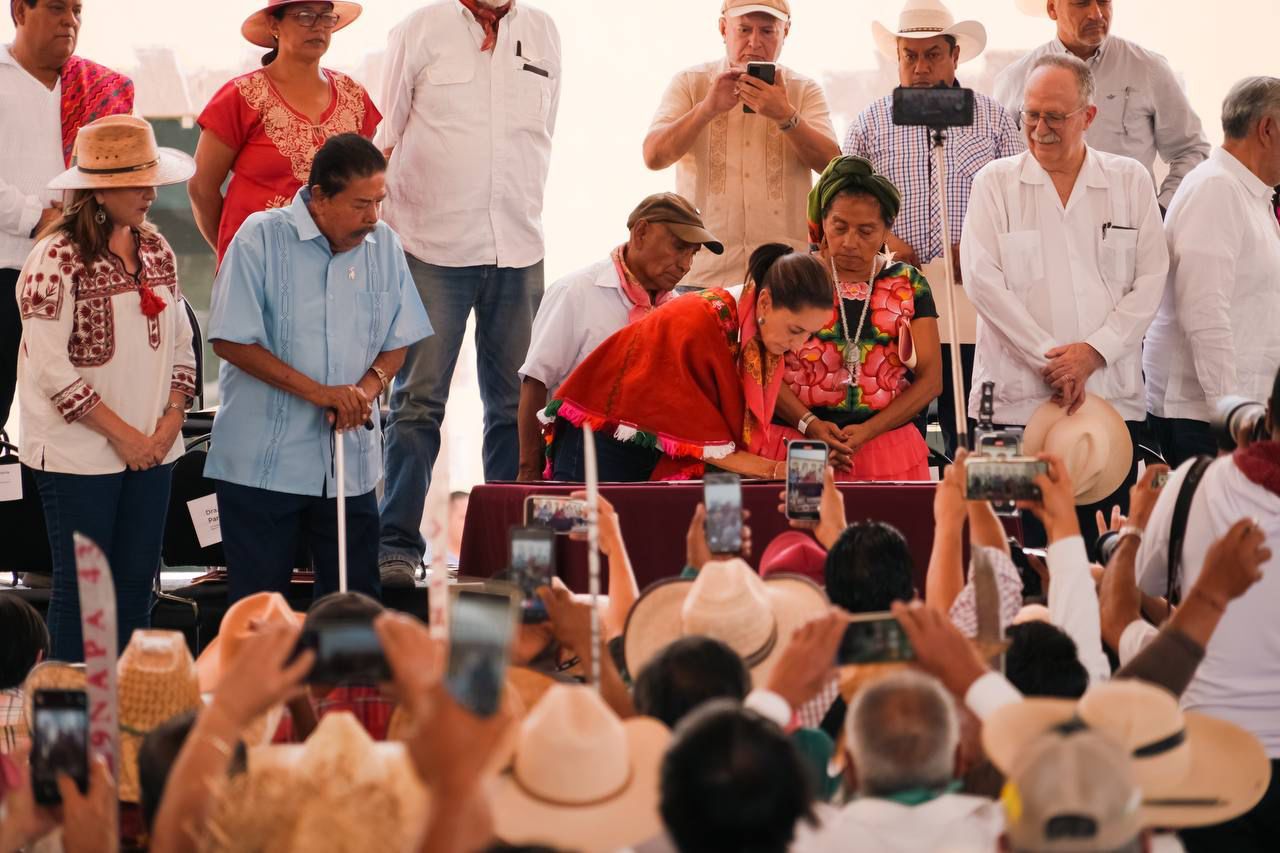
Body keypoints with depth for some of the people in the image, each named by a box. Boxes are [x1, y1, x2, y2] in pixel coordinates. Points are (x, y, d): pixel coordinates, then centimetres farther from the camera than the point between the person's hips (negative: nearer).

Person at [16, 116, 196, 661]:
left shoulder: (155, 250, 6)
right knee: (81, 589, 2)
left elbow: (180, 344, 12)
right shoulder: (58, 259, -15)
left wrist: (171, 420, -2)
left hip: (152, 449, 6)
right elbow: (53, 369, -17)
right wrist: (121, 434, -15)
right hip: (78, 454, -6)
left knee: (137, 581, 11)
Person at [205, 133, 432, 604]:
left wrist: (366, 389, -10)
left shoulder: (384, 244, 5)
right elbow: (232, 341, -12)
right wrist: (316, 392, -17)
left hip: (351, 463, 4)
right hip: (264, 463, -4)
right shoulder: (262, 238, -9)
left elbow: (397, 343, 11)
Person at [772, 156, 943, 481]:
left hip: (889, 451, 1)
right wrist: (810, 425, -16)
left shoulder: (908, 286, 8)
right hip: (797, 450, -1)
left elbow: (930, 378, 4)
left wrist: (867, 431, -10)